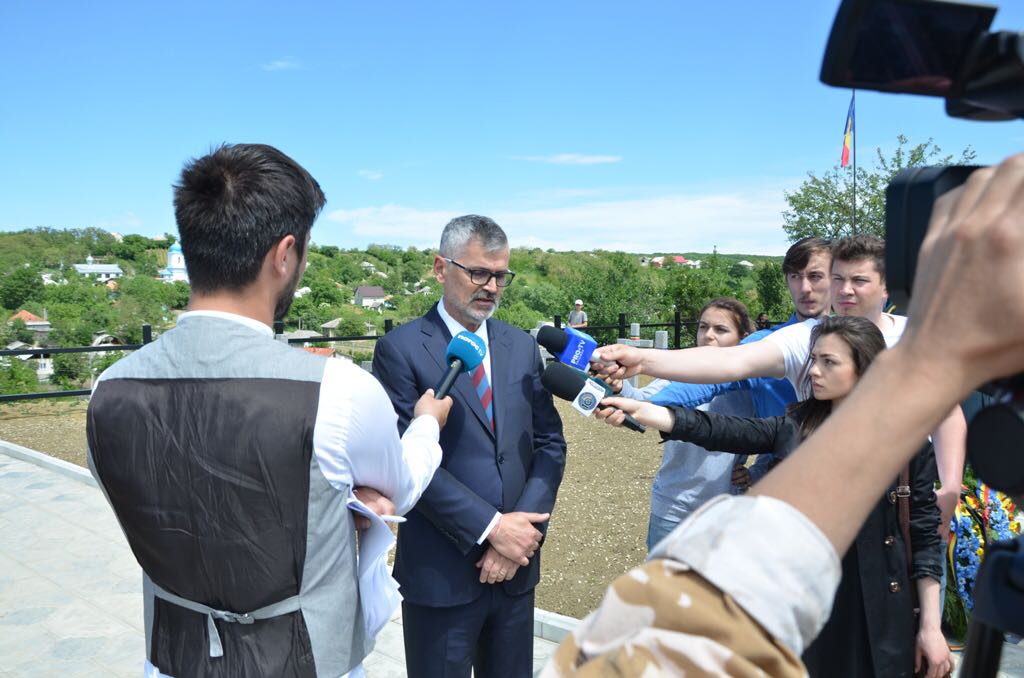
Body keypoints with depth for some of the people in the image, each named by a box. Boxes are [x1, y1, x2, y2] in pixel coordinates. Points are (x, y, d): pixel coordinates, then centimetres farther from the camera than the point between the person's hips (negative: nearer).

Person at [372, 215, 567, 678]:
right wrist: (490, 527, -17)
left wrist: (525, 529, -9)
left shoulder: (522, 346, 6)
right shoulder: (401, 349, -9)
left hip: (516, 564, 5)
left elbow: (549, 442, 4)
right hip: (440, 571, -4)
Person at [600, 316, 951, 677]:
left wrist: (931, 625, -4)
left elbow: (925, 534, -3)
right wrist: (638, 409, -22)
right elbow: (717, 429, -11)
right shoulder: (793, 427, 0)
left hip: (875, 615, -2)